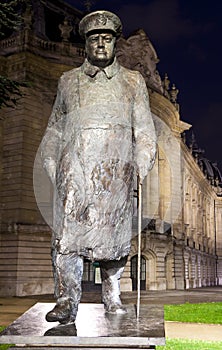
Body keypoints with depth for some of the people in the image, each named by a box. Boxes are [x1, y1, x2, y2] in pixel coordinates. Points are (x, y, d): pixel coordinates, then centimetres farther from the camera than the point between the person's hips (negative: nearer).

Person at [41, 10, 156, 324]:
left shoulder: (133, 82, 16)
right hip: (75, 168, 1)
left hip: (116, 171, 0)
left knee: (113, 233, 3)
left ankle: (112, 297, 18)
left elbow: (144, 129, 13)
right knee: (67, 233, -9)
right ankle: (67, 302, -4)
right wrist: (52, 165, 12)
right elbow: (55, 128, 21)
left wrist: (142, 166, 0)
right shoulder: (68, 81, 18)